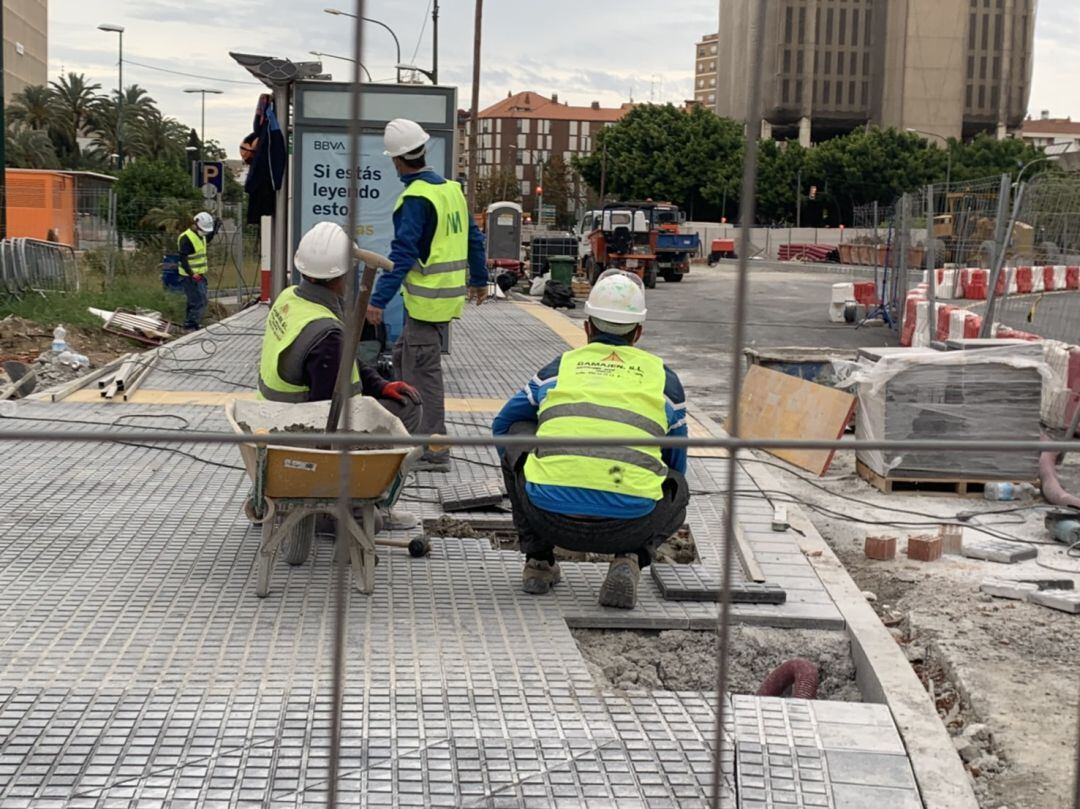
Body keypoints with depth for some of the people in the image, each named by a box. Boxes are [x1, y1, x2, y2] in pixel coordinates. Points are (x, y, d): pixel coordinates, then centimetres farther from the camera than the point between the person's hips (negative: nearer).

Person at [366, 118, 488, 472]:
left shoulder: (415, 198, -16)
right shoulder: (452, 188, 10)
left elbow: (403, 254, -23)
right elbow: (473, 238, 18)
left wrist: (379, 300, -24)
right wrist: (479, 280, 31)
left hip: (426, 299, -9)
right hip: (449, 295, 9)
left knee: (423, 374, -3)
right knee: (403, 357, 20)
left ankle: (434, 452, 0)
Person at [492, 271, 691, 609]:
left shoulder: (560, 368, 22)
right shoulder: (663, 377, 21)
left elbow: (502, 425, 38)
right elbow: (675, 462, 34)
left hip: (550, 514, 1)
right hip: (628, 525, 0)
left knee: (515, 433, 30)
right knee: (678, 489, 33)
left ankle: (538, 559, 23)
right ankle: (629, 560, 4)